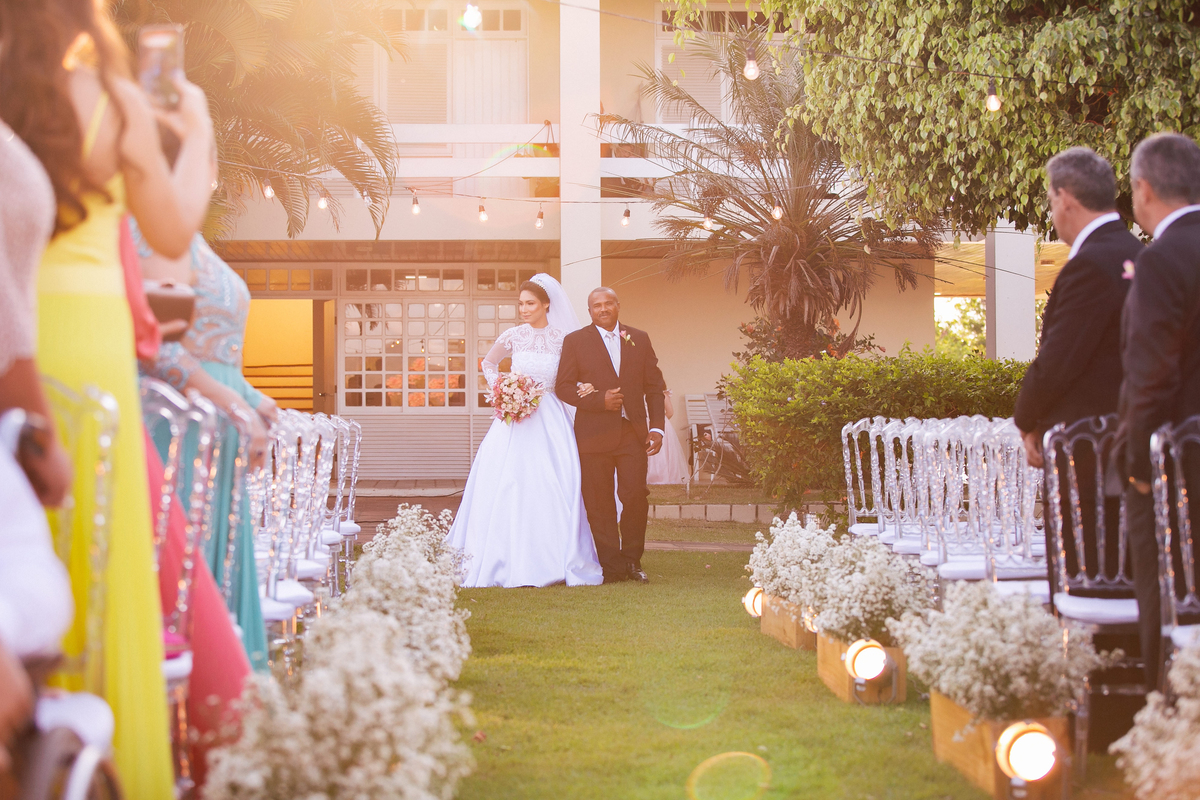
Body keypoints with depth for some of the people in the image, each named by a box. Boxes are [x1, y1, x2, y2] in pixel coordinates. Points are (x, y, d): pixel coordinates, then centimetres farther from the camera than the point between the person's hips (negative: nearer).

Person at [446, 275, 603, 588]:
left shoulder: (563, 339, 1)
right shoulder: (513, 336, 3)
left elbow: (570, 381, 10)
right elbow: (488, 363, 20)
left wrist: (582, 388, -11)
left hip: (551, 420, 0)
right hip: (515, 419, 0)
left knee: (553, 488, -5)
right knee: (508, 487, -3)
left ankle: (553, 559, 5)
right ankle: (511, 560, 4)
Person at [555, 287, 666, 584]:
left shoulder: (639, 339, 13)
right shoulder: (575, 341, 6)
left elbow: (654, 387, 13)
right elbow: (564, 388, 1)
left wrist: (657, 426, 3)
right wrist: (599, 400, -11)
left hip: (633, 433, 1)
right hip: (594, 435, -1)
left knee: (636, 498, -6)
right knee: (599, 504, -1)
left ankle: (632, 560, 11)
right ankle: (611, 566, 6)